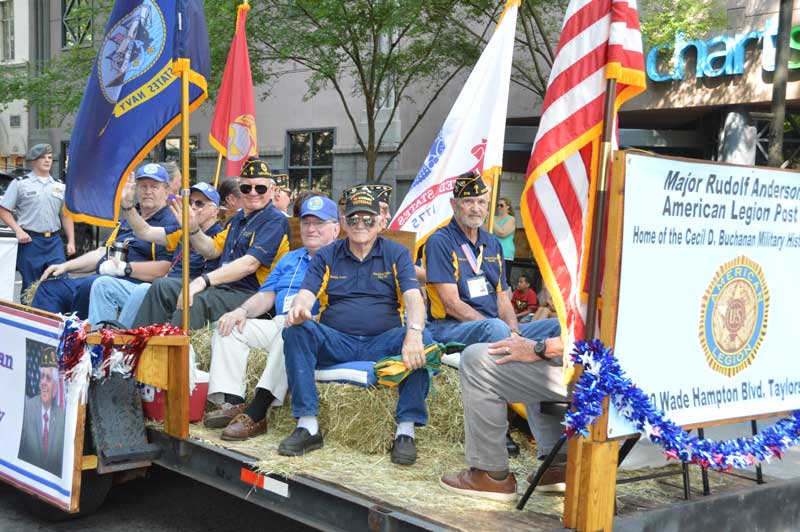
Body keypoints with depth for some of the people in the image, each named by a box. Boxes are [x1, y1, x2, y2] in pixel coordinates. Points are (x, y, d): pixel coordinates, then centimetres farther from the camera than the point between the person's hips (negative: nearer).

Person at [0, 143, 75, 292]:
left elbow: (66, 216, 16)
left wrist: (71, 241, 7)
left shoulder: (60, 186, 14)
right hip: (30, 241, -3)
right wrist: (18, 230, -13)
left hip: (54, 241, 3)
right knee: (31, 288, 2)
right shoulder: (20, 184, 3)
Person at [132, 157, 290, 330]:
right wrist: (192, 229, 5)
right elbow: (212, 250, 24)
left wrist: (204, 280, -27)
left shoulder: (275, 220, -9)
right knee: (162, 286, 3)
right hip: (222, 286, 9)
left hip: (249, 293, -9)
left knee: (194, 301, -33)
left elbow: (250, 263, -21)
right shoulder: (239, 218, 21)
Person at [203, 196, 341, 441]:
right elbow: (266, 296, 23)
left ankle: (257, 412, -44)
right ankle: (232, 403, -22)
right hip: (278, 326, 8)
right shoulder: (290, 259, 30)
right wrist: (242, 310, 2)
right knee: (227, 327, -7)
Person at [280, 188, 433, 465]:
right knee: (296, 331, -28)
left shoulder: (396, 254, 9)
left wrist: (414, 332, -28)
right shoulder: (326, 257, 14)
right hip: (335, 343, 1)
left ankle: (406, 430, -27)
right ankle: (307, 426, -27)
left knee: (423, 339, -30)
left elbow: (414, 298, -5)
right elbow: (306, 294, 1)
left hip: (383, 343, -1)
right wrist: (298, 308, -27)